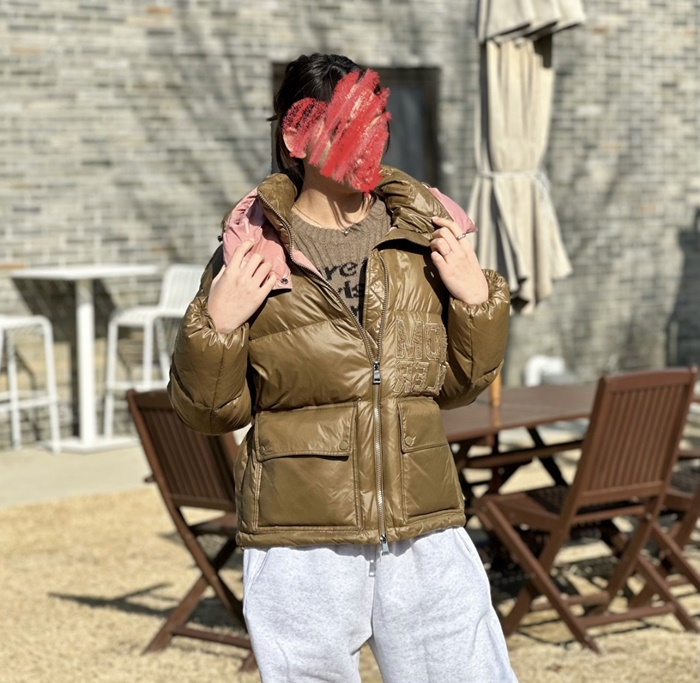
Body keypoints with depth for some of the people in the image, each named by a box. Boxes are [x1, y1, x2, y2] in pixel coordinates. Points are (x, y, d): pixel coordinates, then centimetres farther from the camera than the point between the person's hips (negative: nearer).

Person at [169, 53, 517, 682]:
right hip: (301, 543, -2)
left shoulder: (424, 238, 5)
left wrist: (476, 299, -2)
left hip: (426, 536, 2)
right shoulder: (254, 253, -3)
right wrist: (216, 326, -14)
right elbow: (211, 411, 2)